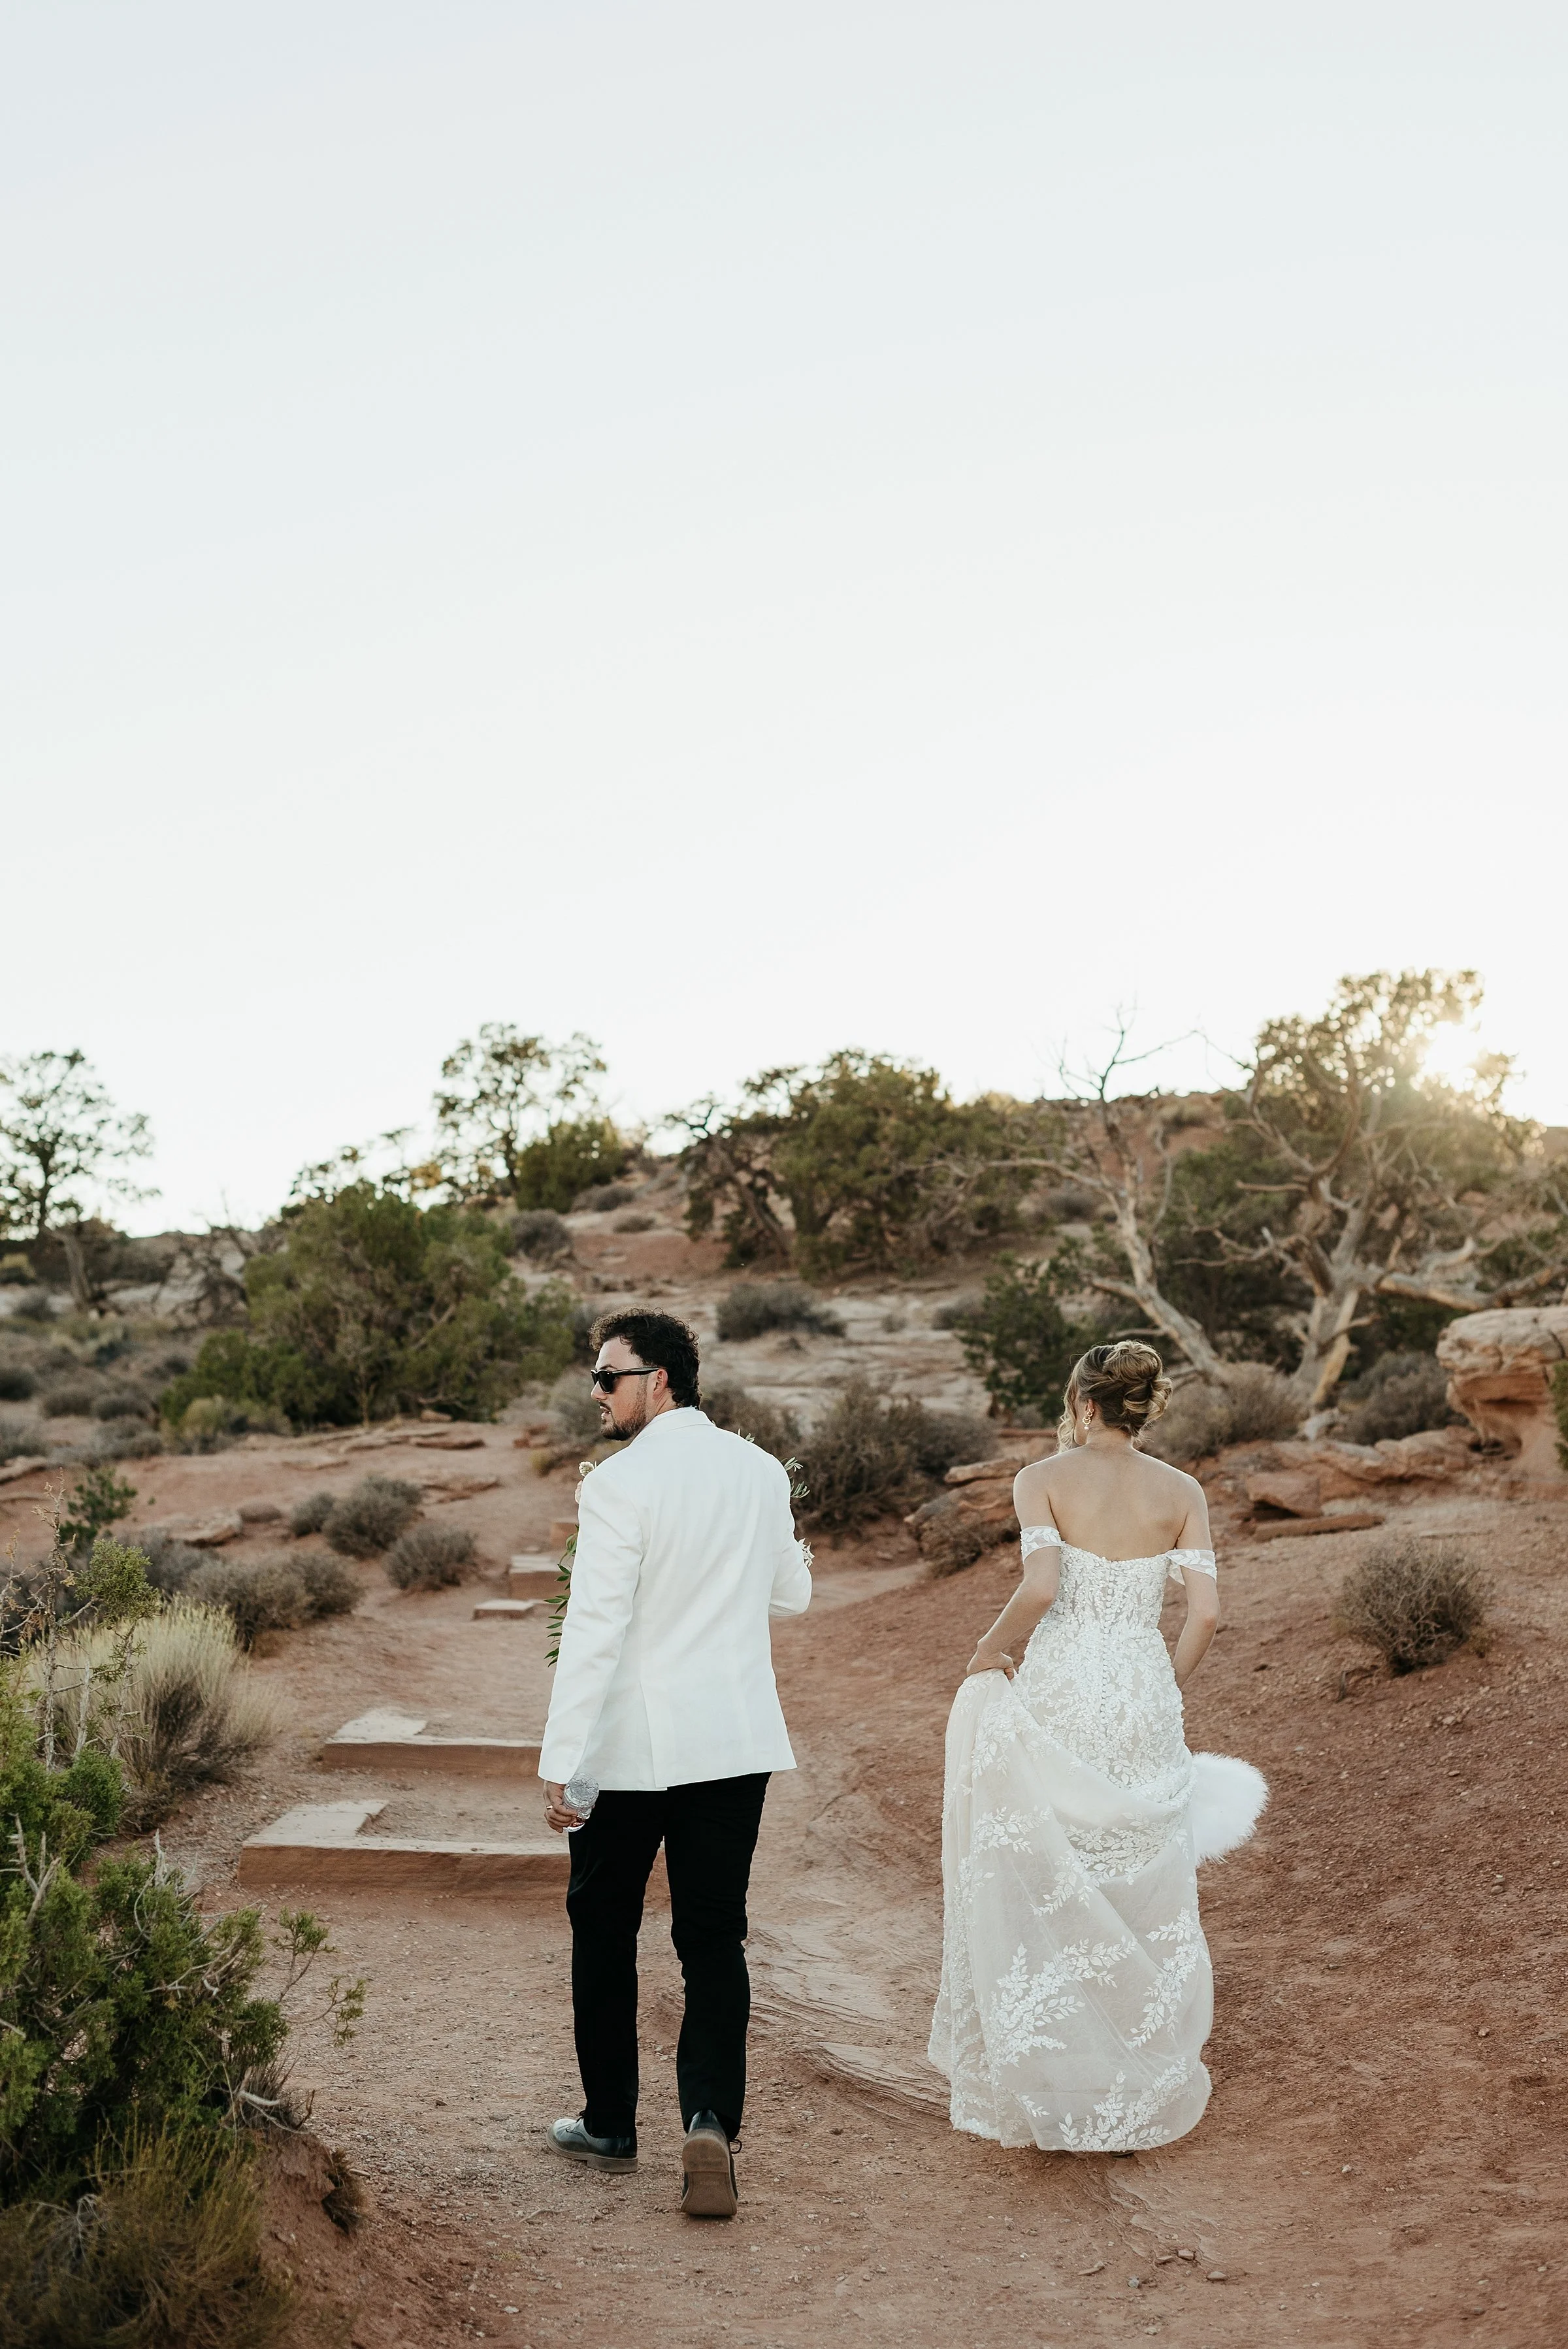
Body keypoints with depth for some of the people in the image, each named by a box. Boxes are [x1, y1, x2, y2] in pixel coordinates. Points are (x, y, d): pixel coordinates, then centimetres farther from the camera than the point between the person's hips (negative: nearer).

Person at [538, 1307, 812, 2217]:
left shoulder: (619, 1484, -16)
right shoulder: (762, 1471, 2)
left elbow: (594, 1632, -19)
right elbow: (793, 1595, 15)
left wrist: (560, 1764, -15)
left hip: (630, 1747, -4)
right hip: (737, 1740, 4)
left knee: (604, 1933, 15)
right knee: (715, 1938, 10)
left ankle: (611, 2125, 27)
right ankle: (711, 2119, -5)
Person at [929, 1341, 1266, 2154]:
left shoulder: (1043, 1480, -6)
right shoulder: (1181, 1491, 2)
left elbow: (1040, 1587, -20)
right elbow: (1205, 1612, -3)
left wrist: (994, 1649, -4)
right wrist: (1166, 1693, 10)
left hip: (1054, 1693, -3)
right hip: (1142, 1703, 3)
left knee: (1039, 1894, 11)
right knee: (1140, 1901, 15)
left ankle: (1043, 2093, 18)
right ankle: (1139, 2099, 24)